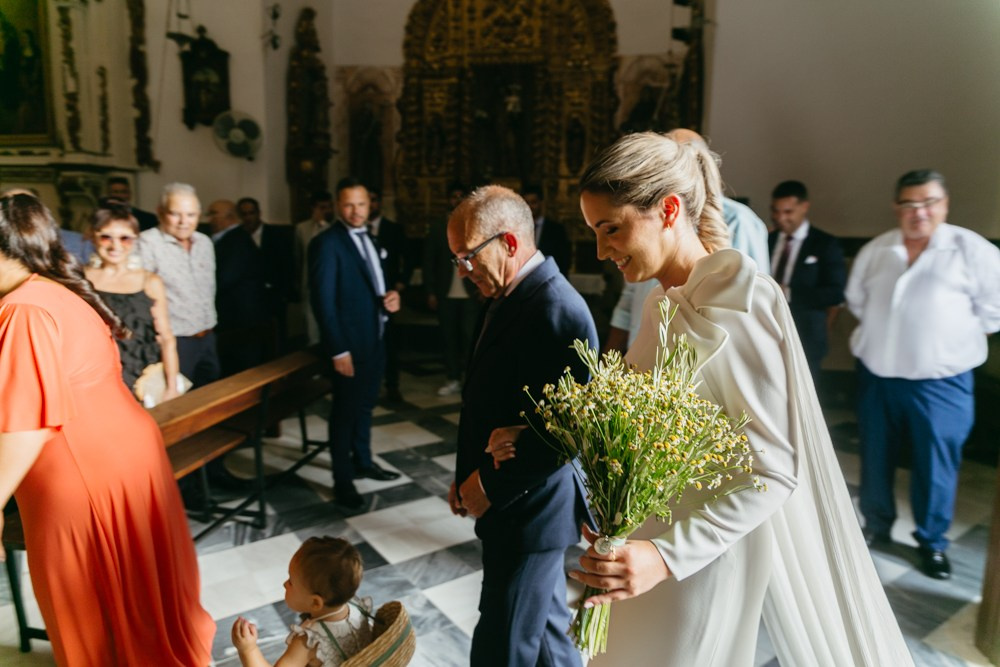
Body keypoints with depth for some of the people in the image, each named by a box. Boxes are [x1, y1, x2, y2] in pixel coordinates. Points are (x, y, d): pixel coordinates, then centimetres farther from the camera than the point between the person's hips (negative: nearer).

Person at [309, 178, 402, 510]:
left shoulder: (370, 240, 12)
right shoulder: (326, 243, -13)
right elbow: (323, 301, -17)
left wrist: (391, 297, -2)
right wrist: (338, 350, -20)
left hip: (376, 338, 8)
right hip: (350, 342, -7)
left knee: (365, 405, 18)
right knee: (345, 410, 4)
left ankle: (362, 461, 35)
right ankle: (342, 479, 17)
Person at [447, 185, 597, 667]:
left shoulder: (557, 310, -24)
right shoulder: (513, 298, 7)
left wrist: (490, 486, -17)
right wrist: (469, 476, 9)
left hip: (527, 512, -9)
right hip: (514, 502, 9)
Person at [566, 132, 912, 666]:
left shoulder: (741, 300, -19)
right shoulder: (660, 301, 3)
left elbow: (774, 469, -20)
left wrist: (667, 554, -28)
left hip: (707, 552, -7)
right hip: (645, 538, 7)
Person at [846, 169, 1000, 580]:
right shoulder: (874, 250, 2)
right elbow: (856, 299, 16)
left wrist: (957, 337, 1)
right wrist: (882, 331, 10)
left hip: (939, 381, -3)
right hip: (877, 374, 3)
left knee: (936, 466, 5)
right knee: (876, 458, 14)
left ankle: (932, 542, 26)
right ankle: (876, 525, 34)